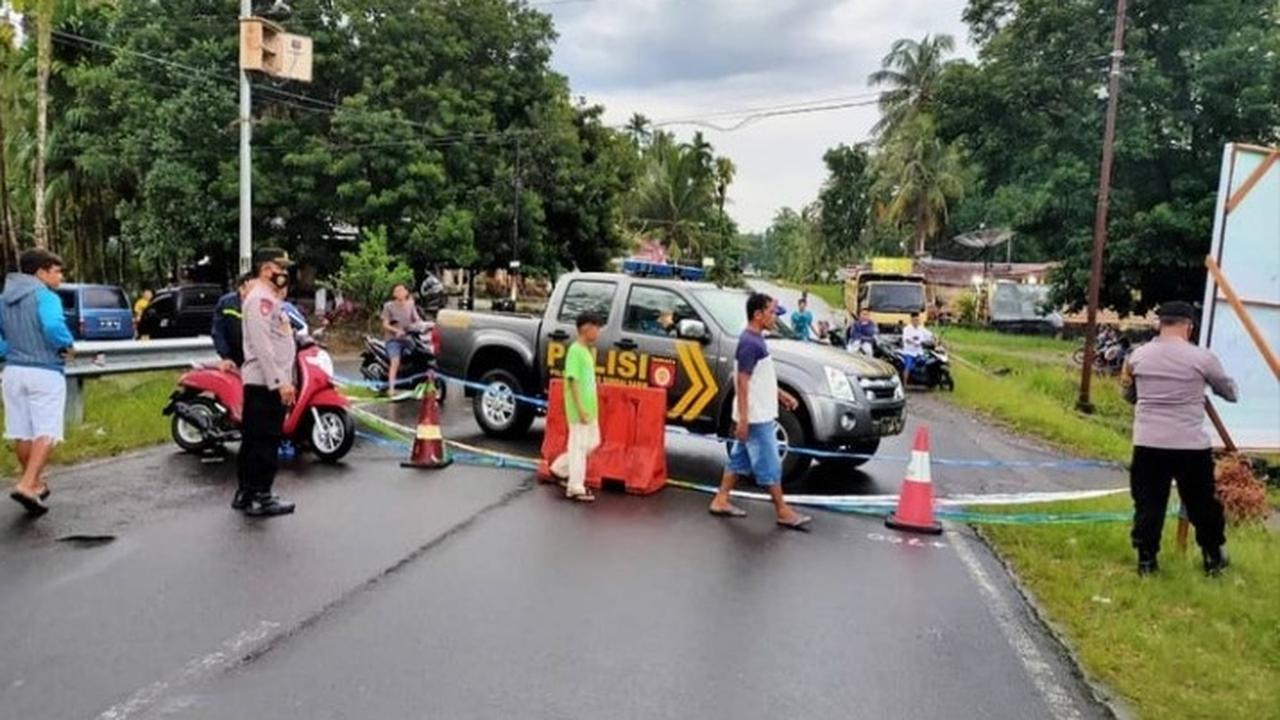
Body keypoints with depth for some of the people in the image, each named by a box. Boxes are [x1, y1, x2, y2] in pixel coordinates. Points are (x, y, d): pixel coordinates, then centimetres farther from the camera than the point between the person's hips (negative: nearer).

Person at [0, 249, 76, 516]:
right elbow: (53, 327, -29)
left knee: (21, 432, 14)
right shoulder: (45, 297, -11)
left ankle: (35, 483, 28)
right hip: (45, 373, -7)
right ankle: (27, 485, -18)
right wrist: (67, 345, -11)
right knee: (46, 432, -6)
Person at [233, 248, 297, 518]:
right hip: (265, 382, -10)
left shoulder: (270, 299, 21)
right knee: (265, 441, -8)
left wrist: (285, 381, 21)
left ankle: (245, 494, 20)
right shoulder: (261, 298, -12)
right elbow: (262, 344, -21)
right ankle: (259, 498, -5)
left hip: (269, 382, 10)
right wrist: (280, 381, -23)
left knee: (254, 440, 13)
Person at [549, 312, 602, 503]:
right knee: (579, 446, -2)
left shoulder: (588, 351, 13)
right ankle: (576, 489, 7)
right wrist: (580, 409, -22)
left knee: (593, 442, 18)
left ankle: (560, 468, 30)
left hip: (590, 407, 10)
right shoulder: (575, 351, -16)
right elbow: (573, 381, -20)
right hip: (580, 408, -10)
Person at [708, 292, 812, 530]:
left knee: (739, 459, 15)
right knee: (770, 465, 0)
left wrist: (780, 394, 21)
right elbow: (742, 382, -22)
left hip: (760, 415, 10)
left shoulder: (756, 340, 11)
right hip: (755, 417, -10)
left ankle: (721, 501, 22)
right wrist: (743, 419, -23)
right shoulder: (750, 343, -20)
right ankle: (783, 512, 8)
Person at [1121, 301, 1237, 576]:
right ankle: (1213, 558, 30)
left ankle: (1146, 560, 12)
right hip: (1192, 447, -1)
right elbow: (1231, 393, 11)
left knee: (1148, 505, 9)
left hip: (1148, 445, 2)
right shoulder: (1202, 358, -6)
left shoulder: (1138, 356, 3)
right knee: (1203, 505, 16)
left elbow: (1129, 396, 18)